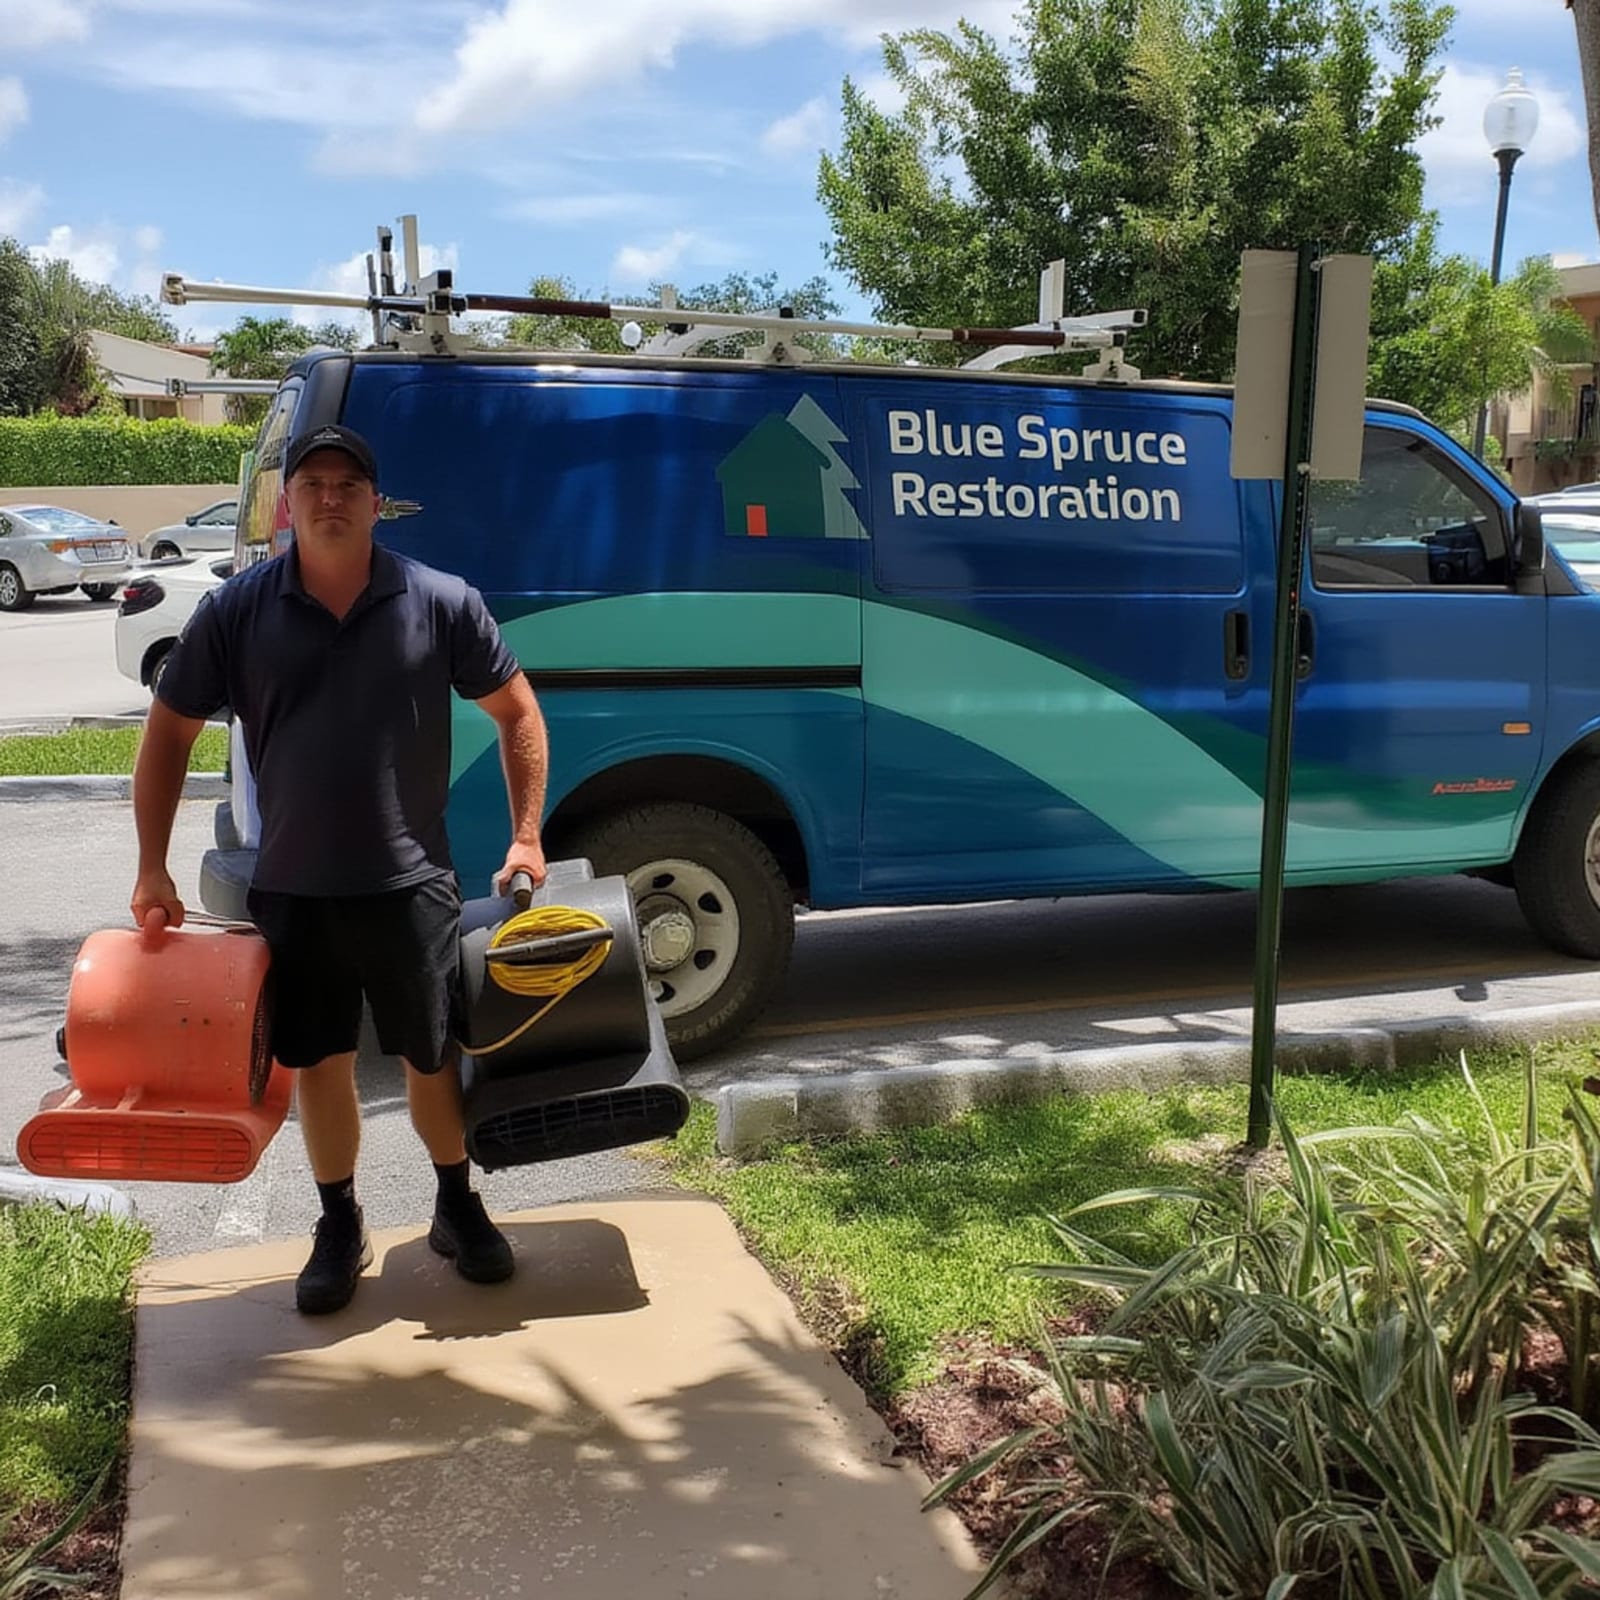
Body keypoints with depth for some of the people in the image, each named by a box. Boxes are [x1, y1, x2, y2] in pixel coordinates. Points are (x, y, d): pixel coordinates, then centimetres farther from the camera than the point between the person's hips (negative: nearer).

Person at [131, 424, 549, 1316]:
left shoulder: (442, 603, -6)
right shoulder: (237, 611, -4)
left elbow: (518, 713, 4)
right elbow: (169, 733, 4)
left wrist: (527, 836, -1)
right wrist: (153, 870, 1)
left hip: (410, 884, -1)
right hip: (292, 891, 1)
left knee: (433, 1056, 10)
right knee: (319, 1063, 13)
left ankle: (459, 1207, 33)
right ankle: (340, 1228, 31)